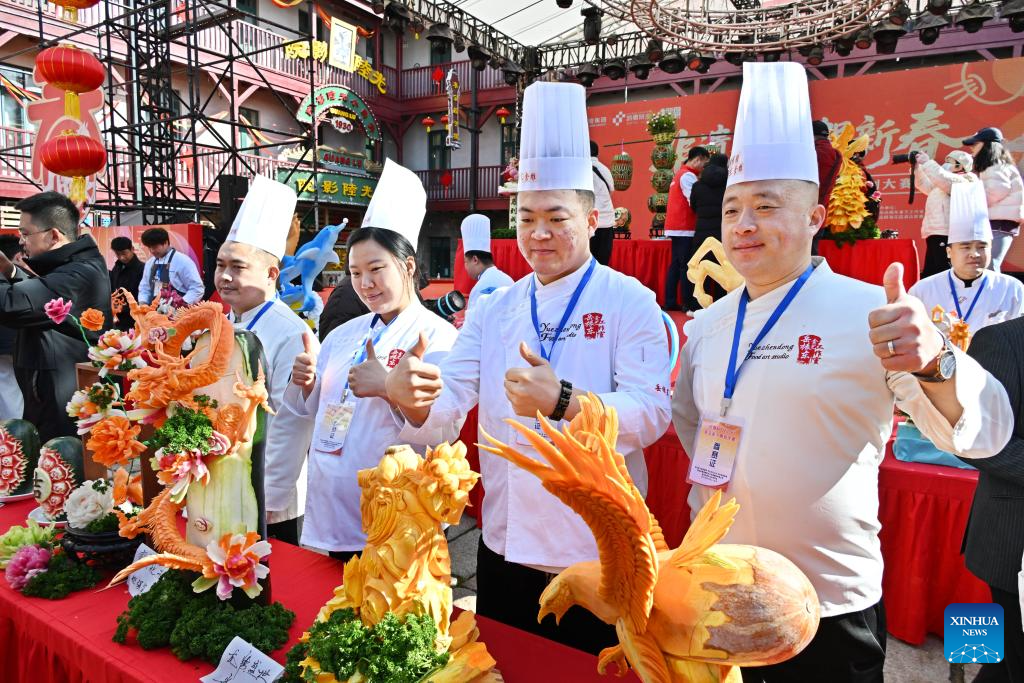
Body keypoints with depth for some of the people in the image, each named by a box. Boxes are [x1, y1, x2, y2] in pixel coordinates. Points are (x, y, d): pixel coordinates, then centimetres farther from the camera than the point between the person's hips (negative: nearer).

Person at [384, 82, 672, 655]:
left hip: (600, 561, -4)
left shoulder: (630, 302, -8)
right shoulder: (492, 310, 4)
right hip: (504, 552, 4)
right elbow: (448, 412, -4)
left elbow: (652, 413, -19)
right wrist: (411, 398, -27)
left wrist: (561, 401, -35)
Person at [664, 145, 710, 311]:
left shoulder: (680, 173, 19)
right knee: (687, 266, -8)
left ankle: (670, 302, 9)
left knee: (676, 264, 8)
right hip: (684, 228, -9)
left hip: (676, 227, 10)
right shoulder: (688, 175, -10)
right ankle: (688, 303, -7)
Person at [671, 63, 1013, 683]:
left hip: (831, 613, -4)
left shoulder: (870, 313, -13)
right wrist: (710, 504, 5)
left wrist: (934, 362, -37)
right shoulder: (707, 326, 2)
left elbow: (983, 432, -19)